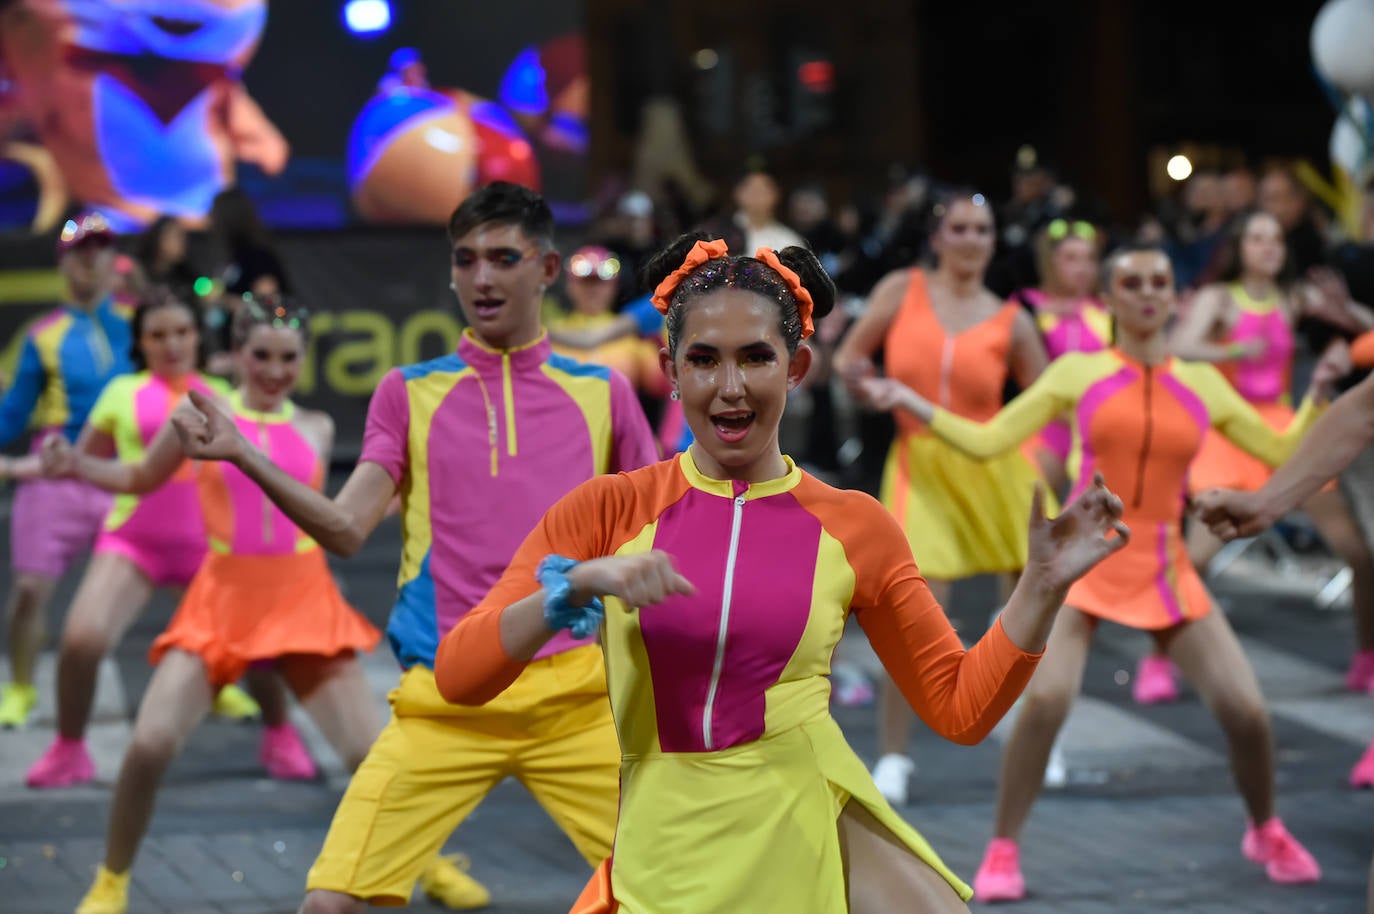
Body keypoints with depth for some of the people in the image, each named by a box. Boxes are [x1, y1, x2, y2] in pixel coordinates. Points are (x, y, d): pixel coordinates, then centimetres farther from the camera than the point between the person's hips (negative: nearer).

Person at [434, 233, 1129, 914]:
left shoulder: (854, 526, 5)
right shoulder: (609, 510, 2)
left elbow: (959, 708, 11)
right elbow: (457, 675, -5)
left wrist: (1042, 586, -1)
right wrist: (577, 583, -20)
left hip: (813, 837, 1)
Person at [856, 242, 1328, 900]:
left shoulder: (1203, 386, 8)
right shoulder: (1078, 374, 3)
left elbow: (1285, 451, 15)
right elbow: (987, 440, 2)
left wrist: (1319, 393, 2)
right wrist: (907, 402, -4)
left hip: (1165, 571, 2)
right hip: (1084, 560, -2)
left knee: (1246, 710, -4)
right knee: (1044, 699, -24)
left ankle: (1266, 833, 26)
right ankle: (1002, 851, -5)